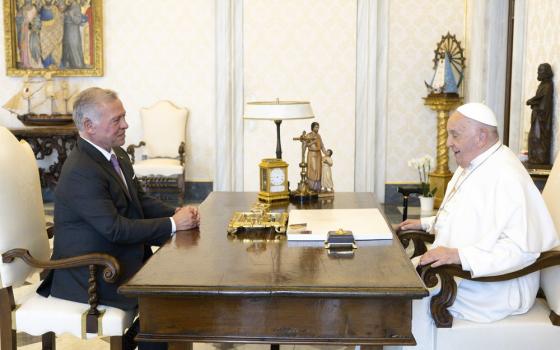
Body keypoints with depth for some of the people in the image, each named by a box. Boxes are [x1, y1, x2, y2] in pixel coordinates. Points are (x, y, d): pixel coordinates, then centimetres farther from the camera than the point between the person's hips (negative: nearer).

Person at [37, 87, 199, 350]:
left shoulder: (117, 155, 5)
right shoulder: (80, 172, -24)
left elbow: (140, 200, 11)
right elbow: (116, 228, -26)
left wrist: (178, 213, -7)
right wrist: (172, 224, -22)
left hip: (120, 256, 9)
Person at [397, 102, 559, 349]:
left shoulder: (507, 176, -21)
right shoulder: (469, 167, 11)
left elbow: (523, 248, -28)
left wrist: (458, 255, -32)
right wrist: (426, 224, 15)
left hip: (491, 286, -10)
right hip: (456, 270, 10)